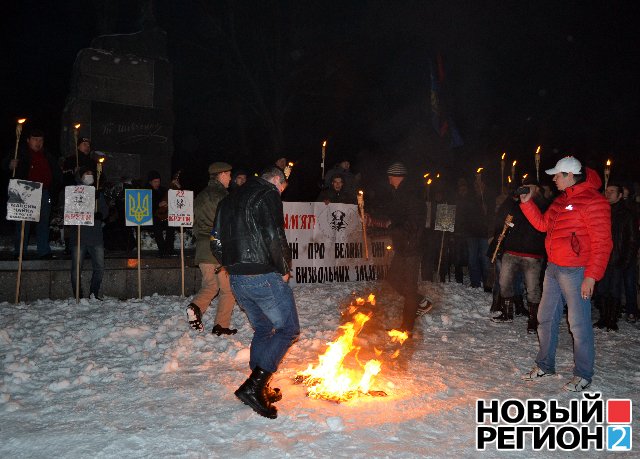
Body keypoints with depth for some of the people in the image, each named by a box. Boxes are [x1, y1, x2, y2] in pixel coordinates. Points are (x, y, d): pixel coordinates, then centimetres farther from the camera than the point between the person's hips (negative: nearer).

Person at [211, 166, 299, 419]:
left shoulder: (229, 200, 18)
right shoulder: (268, 195, -7)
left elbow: (217, 243, 16)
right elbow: (274, 236, -19)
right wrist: (284, 269, -6)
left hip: (237, 279, 8)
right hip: (264, 277, -8)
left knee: (262, 329, 22)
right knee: (288, 329, 3)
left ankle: (260, 389, 26)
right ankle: (253, 386, -6)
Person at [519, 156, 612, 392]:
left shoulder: (593, 202, -14)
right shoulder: (561, 200, 14)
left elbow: (602, 243, -17)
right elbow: (542, 224, 23)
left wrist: (591, 276, -20)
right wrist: (527, 202, 12)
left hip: (575, 272, -9)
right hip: (553, 268, 9)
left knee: (579, 324, 0)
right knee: (546, 318, 14)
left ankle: (583, 374, 14)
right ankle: (545, 365, 28)